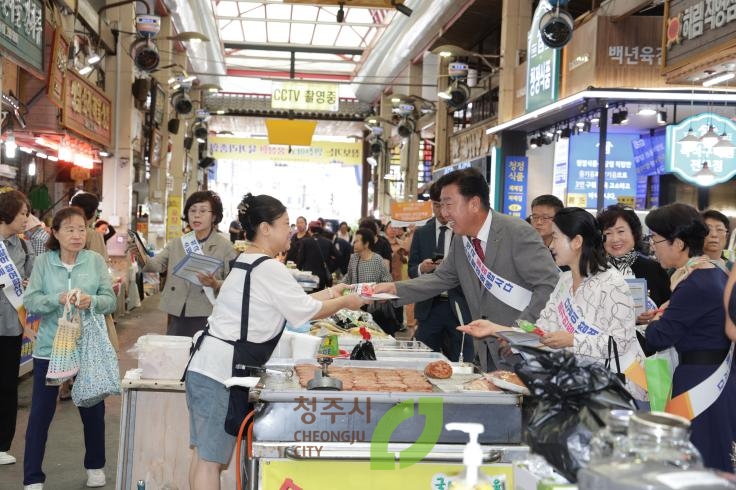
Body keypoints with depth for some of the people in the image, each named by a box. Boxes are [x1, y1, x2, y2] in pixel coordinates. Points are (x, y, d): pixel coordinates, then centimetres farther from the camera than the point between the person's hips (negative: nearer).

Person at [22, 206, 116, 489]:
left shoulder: (96, 261, -1)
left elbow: (110, 300, -4)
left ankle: (95, 466, 34)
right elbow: (30, 301, -9)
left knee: (93, 408, 13)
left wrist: (92, 301, -25)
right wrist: (58, 299, -25)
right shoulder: (43, 261, -2)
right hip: (49, 348, -1)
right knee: (41, 412, 4)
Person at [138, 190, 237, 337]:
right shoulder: (176, 243, 12)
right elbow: (157, 264, -2)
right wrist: (142, 258, -22)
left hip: (206, 318, -4)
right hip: (176, 316, 4)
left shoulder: (224, 246, -1)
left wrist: (215, 284, -21)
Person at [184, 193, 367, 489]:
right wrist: (344, 302, 8)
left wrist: (328, 293, 24)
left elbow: (290, 302, 22)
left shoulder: (245, 264, 15)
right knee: (212, 459, -5)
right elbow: (306, 311, -7)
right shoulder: (269, 268, -14)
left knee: (203, 455, 13)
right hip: (222, 373, -10)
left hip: (205, 366, 10)